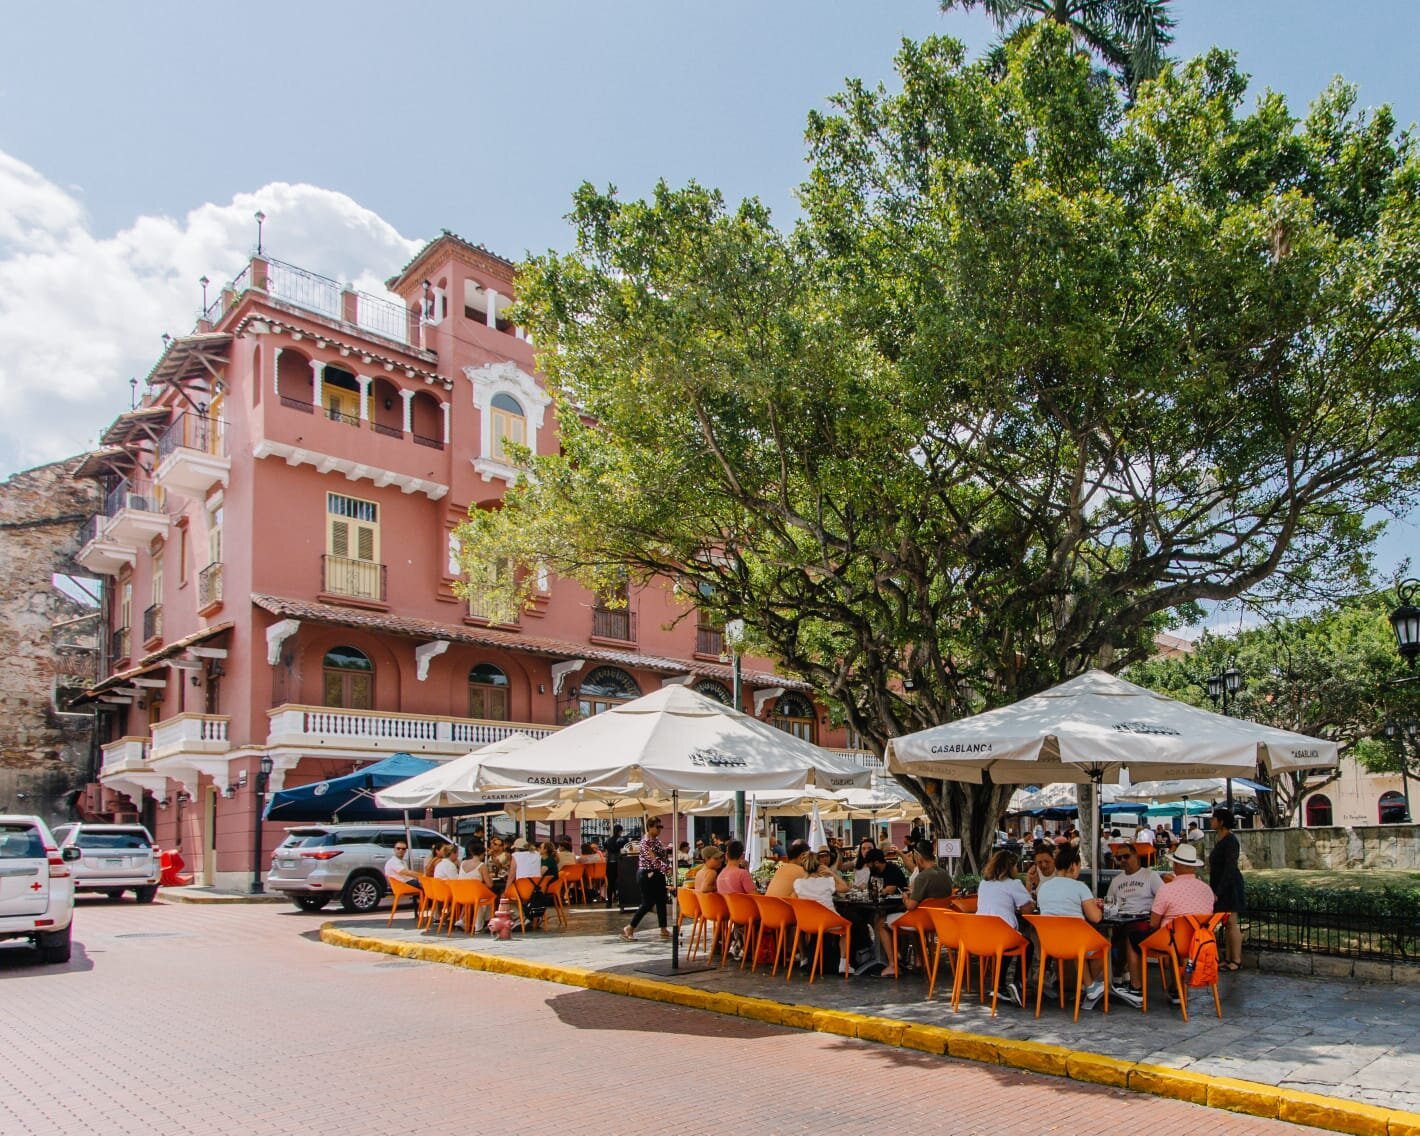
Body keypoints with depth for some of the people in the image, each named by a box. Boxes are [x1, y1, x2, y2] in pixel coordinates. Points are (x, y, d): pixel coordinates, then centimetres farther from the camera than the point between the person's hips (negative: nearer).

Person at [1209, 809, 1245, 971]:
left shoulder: (1230, 841, -15)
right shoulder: (1219, 841, 13)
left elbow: (1229, 868, -20)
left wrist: (1218, 892, -21)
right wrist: (1214, 890, 16)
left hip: (1230, 887, -9)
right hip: (1220, 888, 9)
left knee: (1232, 923, -5)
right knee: (1227, 924, 11)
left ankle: (1236, 960, 0)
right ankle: (1229, 958, 16)